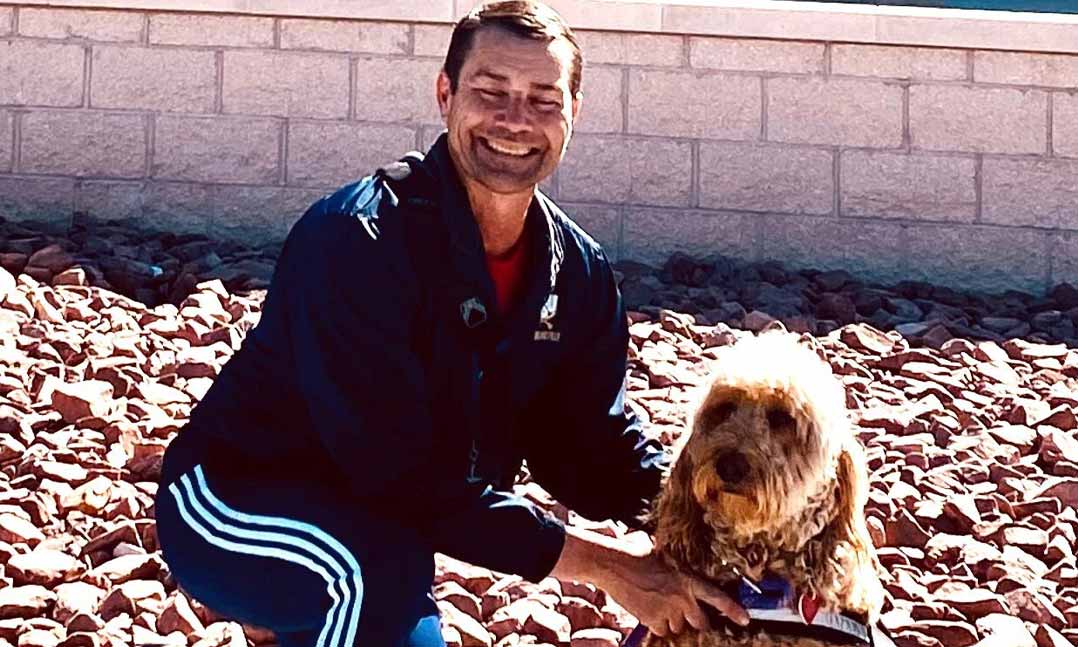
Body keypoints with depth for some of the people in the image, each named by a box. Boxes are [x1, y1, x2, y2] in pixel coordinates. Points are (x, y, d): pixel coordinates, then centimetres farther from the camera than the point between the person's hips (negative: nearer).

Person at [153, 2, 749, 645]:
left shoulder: (579, 272, -3)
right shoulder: (355, 239, -27)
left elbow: (589, 444, -1)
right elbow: (398, 470, -32)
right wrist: (602, 562, -33)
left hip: (374, 521, 8)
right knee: (379, 567, -35)